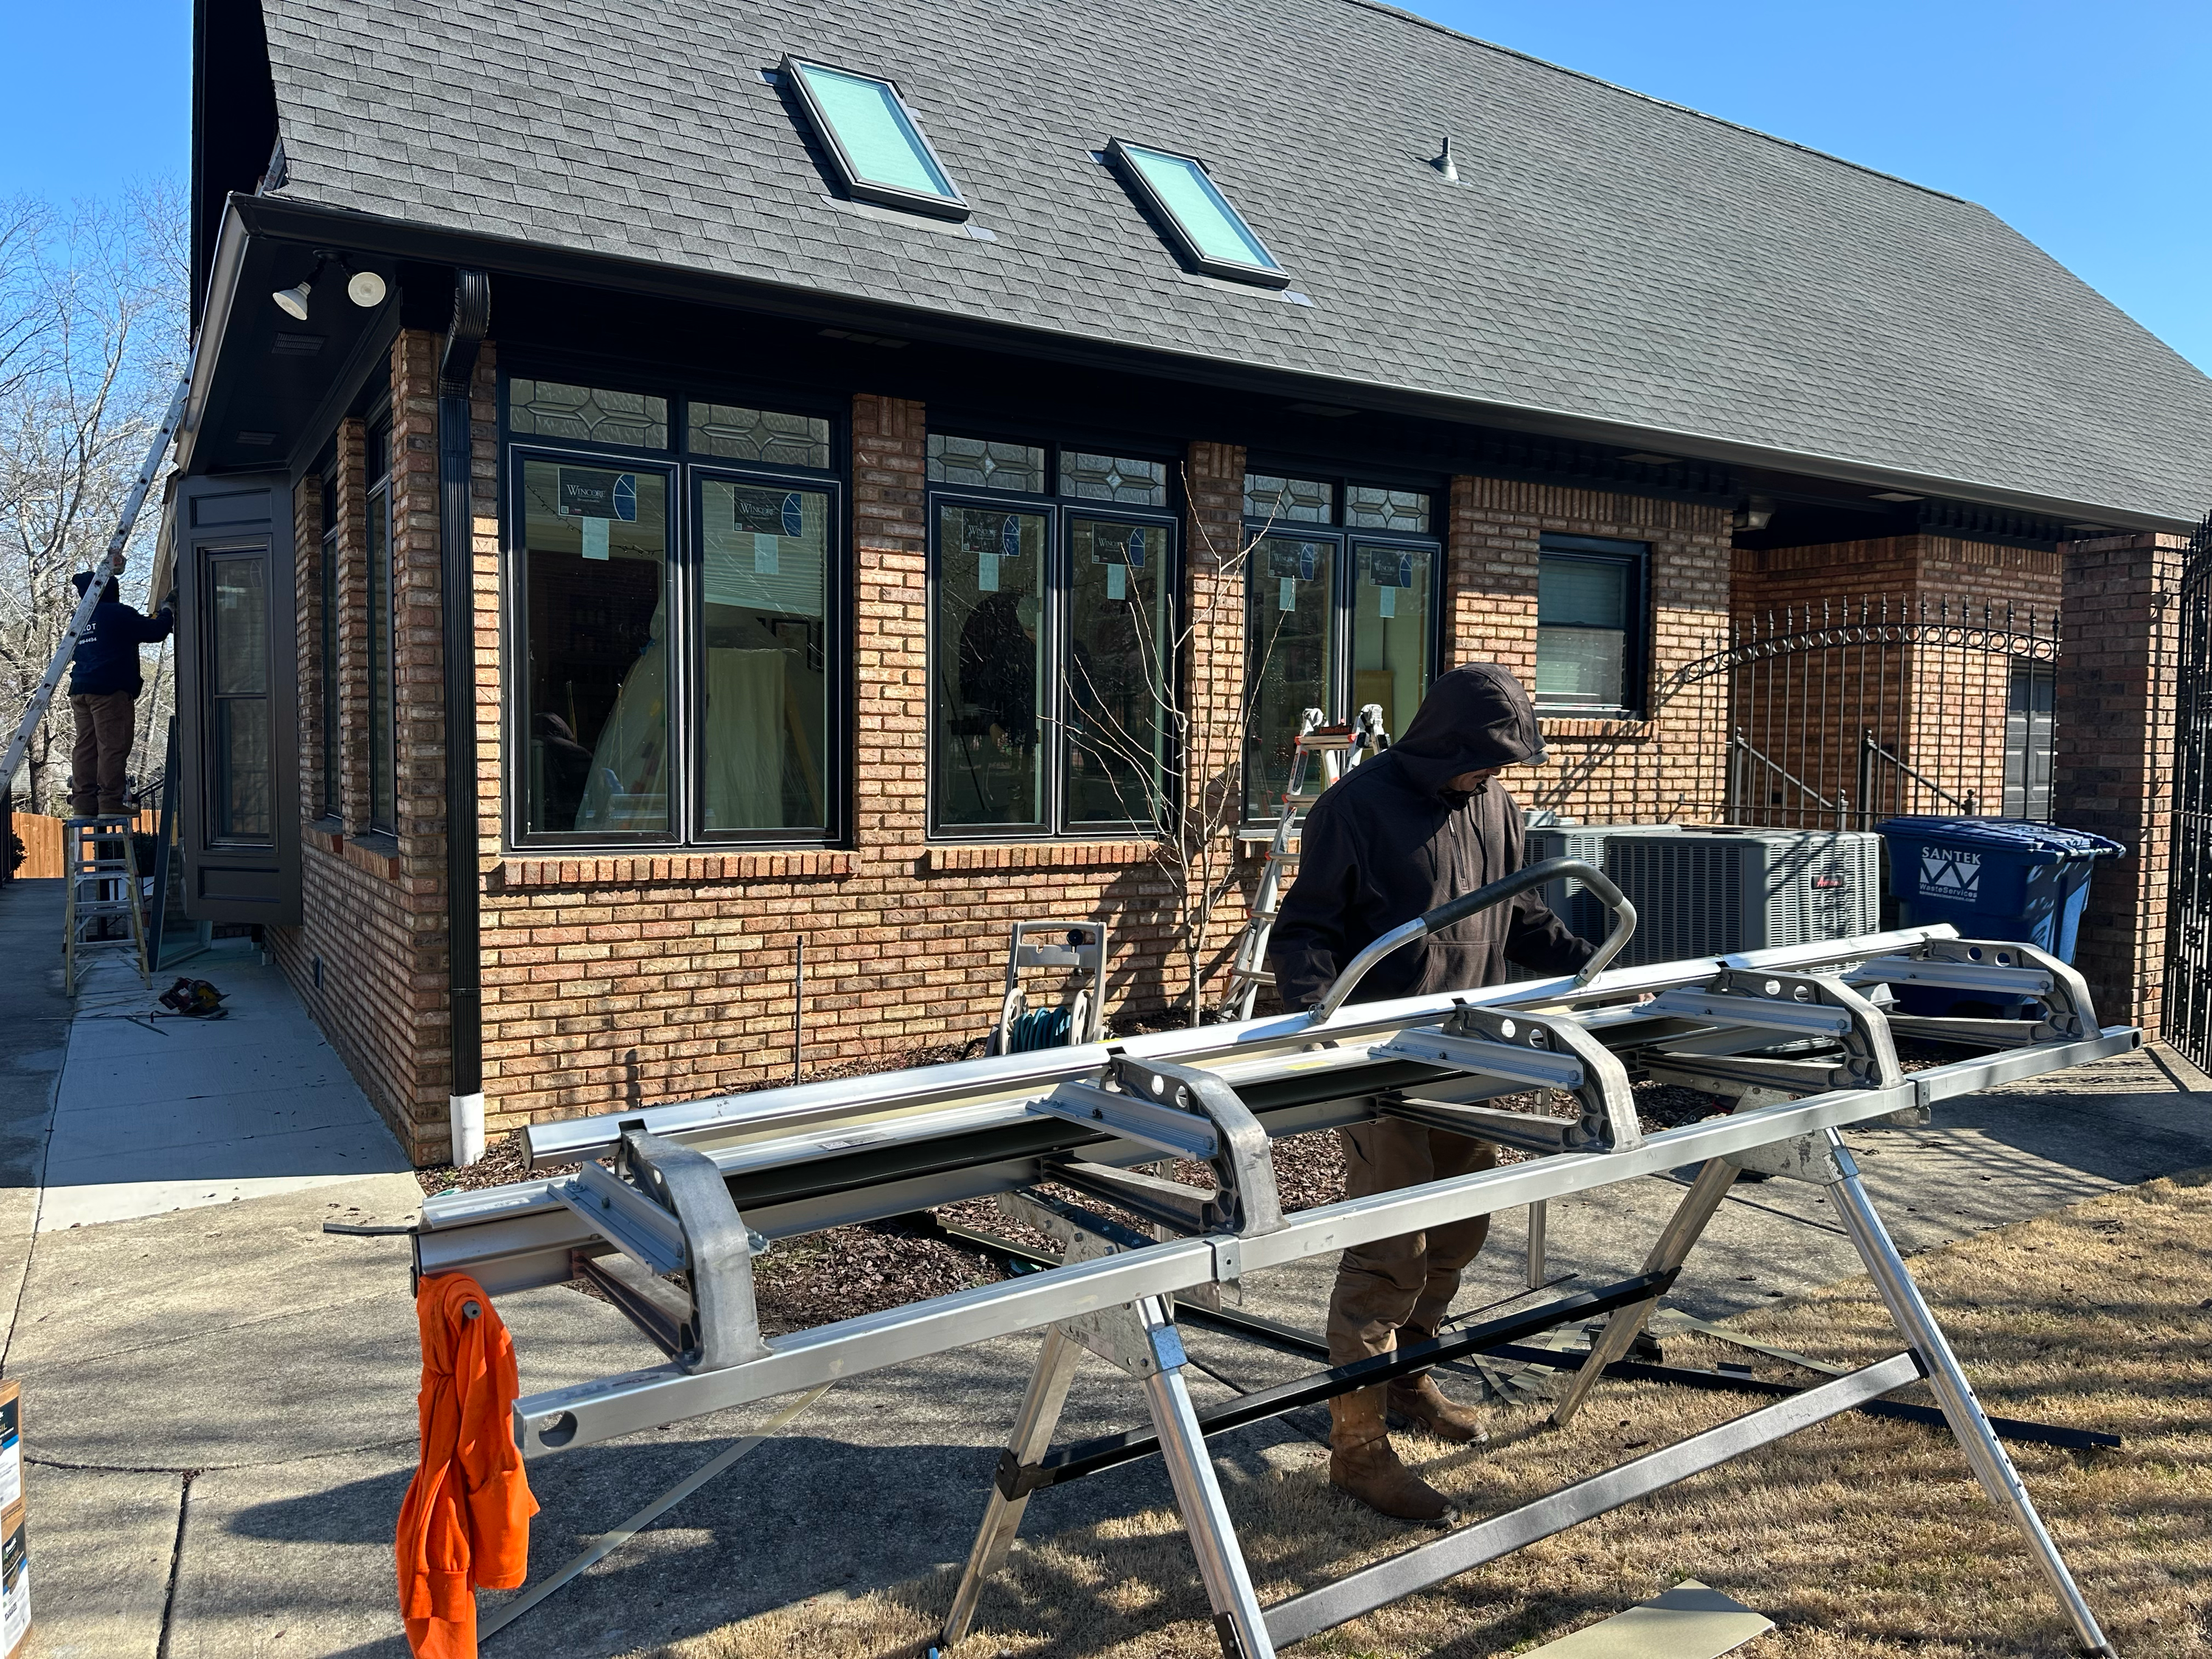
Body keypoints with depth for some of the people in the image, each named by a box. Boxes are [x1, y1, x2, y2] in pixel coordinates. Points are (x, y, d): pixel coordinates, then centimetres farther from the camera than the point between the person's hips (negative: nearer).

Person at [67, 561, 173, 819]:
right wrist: (167, 614, 16)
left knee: (85, 746, 8)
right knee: (113, 746, -7)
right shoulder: (118, 614, -4)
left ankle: (83, 803, 6)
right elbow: (154, 631, -4)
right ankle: (110, 802, -11)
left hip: (80, 689, 8)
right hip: (110, 690, -8)